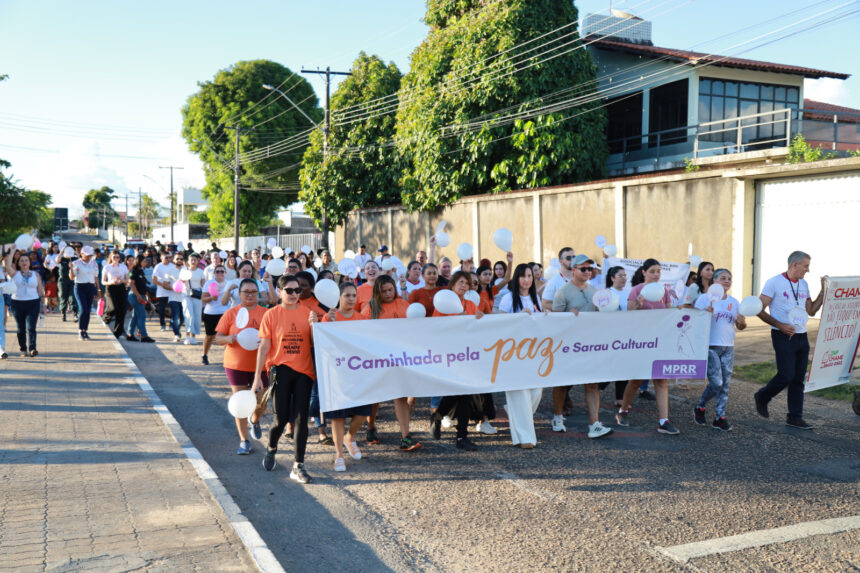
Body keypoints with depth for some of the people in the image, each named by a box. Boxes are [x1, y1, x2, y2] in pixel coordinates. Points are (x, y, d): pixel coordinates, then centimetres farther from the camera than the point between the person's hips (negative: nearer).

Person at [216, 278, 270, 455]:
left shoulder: (265, 313, 2)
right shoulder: (230, 313, 2)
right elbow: (218, 338, 3)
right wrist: (229, 338, -19)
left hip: (260, 365, 1)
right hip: (236, 365, -1)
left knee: (261, 403, 5)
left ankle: (254, 421, 40)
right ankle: (244, 441, 12)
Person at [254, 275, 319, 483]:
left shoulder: (307, 313, 4)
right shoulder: (271, 314, -1)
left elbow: (315, 344, 2)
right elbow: (264, 347, -2)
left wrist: (313, 324, -15)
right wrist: (257, 377, -4)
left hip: (304, 371, 2)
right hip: (280, 370, -2)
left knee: (301, 418, 1)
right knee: (281, 418, 2)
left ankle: (298, 466, 8)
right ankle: (271, 449, 34)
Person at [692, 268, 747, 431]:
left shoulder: (734, 302, 12)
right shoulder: (705, 298, -4)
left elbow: (740, 326, 16)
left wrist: (742, 322, -7)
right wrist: (707, 312, -26)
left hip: (728, 347, 6)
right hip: (710, 346, -5)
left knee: (725, 383, 4)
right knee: (716, 382, -10)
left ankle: (720, 418, 13)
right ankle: (699, 407, 15)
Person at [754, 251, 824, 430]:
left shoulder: (803, 285, 13)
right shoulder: (774, 282, -8)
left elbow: (811, 311, 16)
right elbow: (760, 310, -10)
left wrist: (823, 290, 7)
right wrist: (780, 326, -17)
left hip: (802, 337, 7)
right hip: (783, 337, -7)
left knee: (798, 378, 6)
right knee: (786, 375, -10)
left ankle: (795, 417, 12)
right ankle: (762, 398, 16)